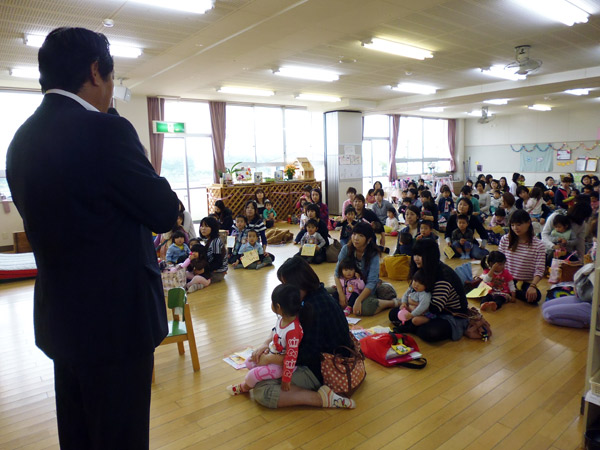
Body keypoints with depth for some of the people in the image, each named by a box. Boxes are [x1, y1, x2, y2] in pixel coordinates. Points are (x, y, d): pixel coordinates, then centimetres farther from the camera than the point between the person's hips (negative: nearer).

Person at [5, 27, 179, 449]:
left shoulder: (21, 140, 6)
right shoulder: (105, 130, -20)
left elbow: (44, 219, 13)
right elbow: (164, 212, -15)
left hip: (60, 318, 8)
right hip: (117, 318, -8)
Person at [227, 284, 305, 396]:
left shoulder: (293, 331, -38)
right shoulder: (282, 318, -14)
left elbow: (291, 357, -29)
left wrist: (286, 379, -20)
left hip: (282, 364, -8)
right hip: (272, 355, 8)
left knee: (253, 374, -9)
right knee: (249, 362, 10)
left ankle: (243, 388, 23)